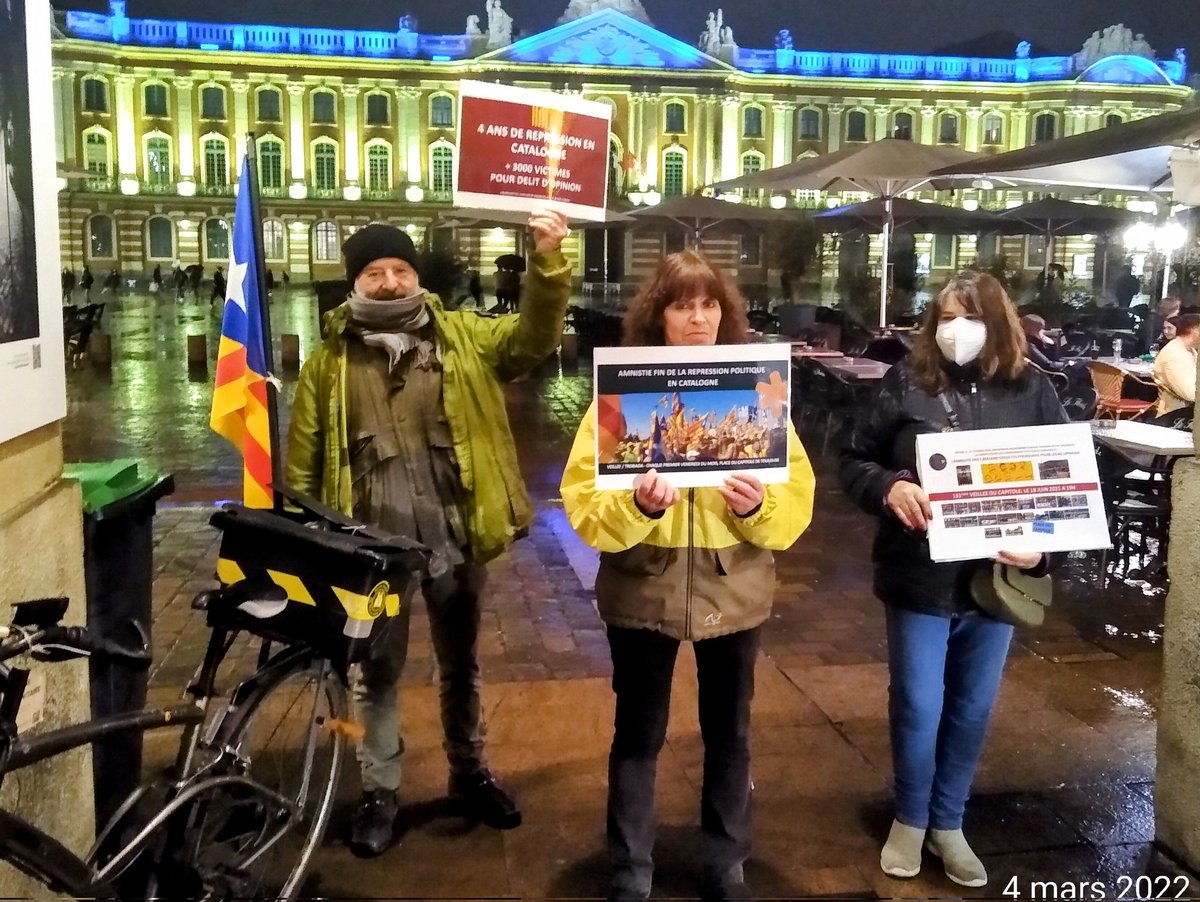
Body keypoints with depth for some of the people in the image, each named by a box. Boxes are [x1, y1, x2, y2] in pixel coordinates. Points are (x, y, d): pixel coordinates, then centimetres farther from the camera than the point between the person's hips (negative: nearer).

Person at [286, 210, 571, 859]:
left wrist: (548, 264, -25)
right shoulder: (329, 361, -1)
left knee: (460, 664, 17)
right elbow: (303, 460, 3)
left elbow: (534, 338, -11)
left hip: (453, 536, 1)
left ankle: (469, 774, 37)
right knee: (376, 670, 12)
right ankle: (379, 792, 30)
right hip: (373, 543, -1)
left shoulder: (464, 338, 1)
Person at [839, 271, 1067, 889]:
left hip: (996, 579, 2)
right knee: (917, 706, 6)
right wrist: (887, 488, -22)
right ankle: (910, 820, 32)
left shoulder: (1031, 390, -2)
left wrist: (1045, 549, -14)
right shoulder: (907, 383, -6)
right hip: (920, 578, -2)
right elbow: (851, 460, -1)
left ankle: (947, 824, 36)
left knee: (972, 709, 15)